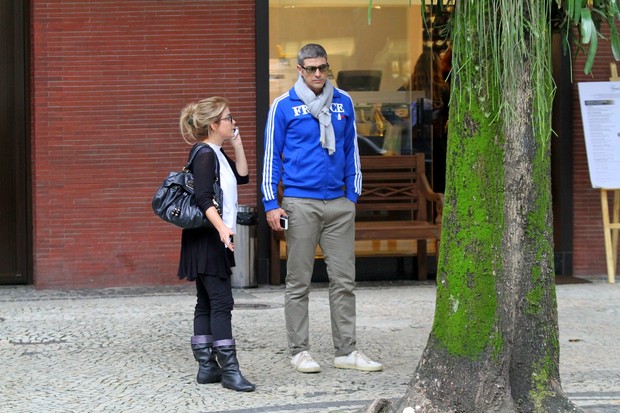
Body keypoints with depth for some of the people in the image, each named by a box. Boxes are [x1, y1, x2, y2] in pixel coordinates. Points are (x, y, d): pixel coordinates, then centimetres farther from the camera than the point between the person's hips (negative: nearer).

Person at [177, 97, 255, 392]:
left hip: (215, 239, 10)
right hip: (208, 238, -10)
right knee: (221, 303, -11)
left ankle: (207, 366, 13)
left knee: (206, 304, 10)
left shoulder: (216, 154, 16)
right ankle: (229, 368, -12)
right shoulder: (205, 154, -14)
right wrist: (222, 227, -35)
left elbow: (242, 176, 23)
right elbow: (203, 198, -23)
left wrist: (237, 143, 14)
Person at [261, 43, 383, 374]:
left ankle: (346, 350, 10)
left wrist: (353, 195, 10)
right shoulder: (284, 106, 0)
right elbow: (271, 155, 1)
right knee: (299, 282, 2)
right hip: (300, 203, -3)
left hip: (339, 204, 4)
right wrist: (271, 204, -5)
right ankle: (299, 351, 9)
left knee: (344, 280, 4)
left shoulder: (343, 103, 10)